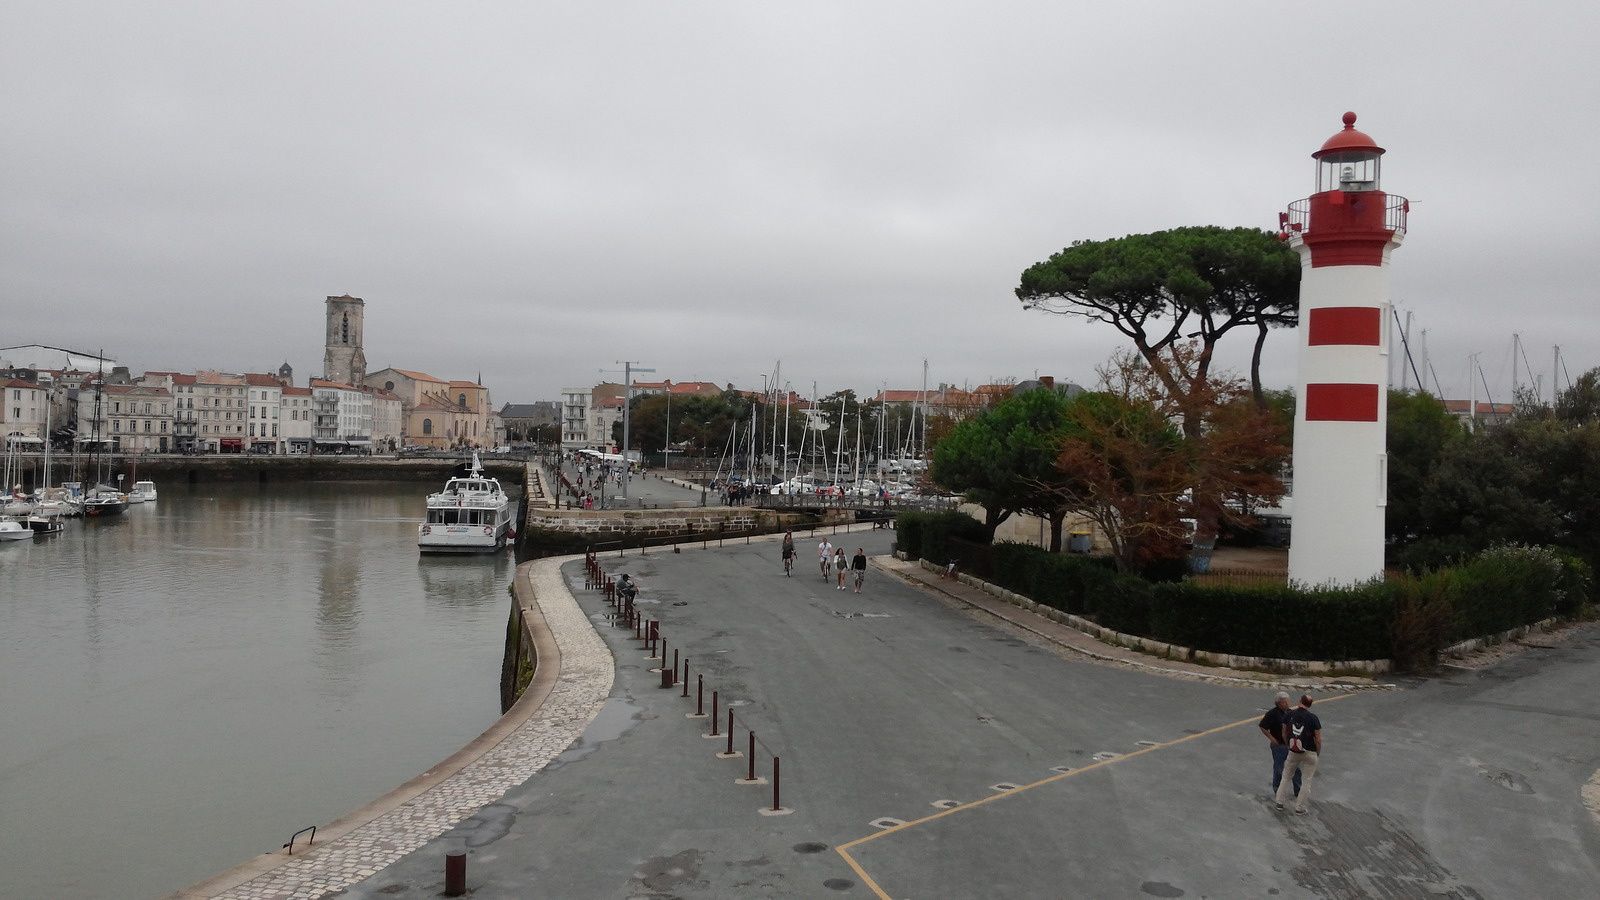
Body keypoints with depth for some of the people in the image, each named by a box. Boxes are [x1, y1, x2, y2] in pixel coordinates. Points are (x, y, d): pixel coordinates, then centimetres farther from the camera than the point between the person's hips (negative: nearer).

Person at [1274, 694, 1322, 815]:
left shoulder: (1289, 714, -5)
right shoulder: (1313, 718, -15)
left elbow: (1284, 734, 6)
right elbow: (1318, 739, -11)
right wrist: (1318, 754, 5)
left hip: (1293, 752, 3)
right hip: (1310, 753, -3)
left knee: (1286, 776, 19)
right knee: (1307, 780, 10)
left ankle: (1280, 802, 19)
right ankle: (1299, 807, 11)